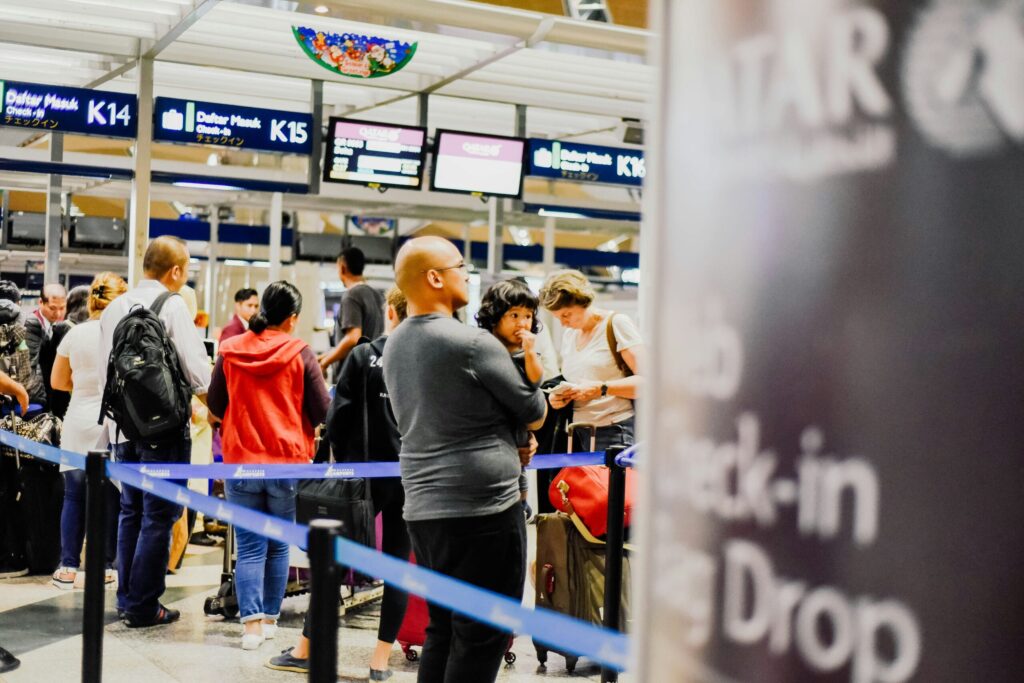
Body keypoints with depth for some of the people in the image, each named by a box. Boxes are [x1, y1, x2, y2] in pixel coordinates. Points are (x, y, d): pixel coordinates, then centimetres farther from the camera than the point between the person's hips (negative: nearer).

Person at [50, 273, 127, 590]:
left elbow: (57, 381, 11)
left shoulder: (74, 334, 1)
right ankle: (104, 567, 11)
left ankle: (68, 567, 11)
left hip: (78, 424, 2)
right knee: (110, 498, 6)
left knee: (74, 496, 10)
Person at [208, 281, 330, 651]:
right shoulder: (300, 353, -7)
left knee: (250, 546, 5)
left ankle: (251, 623, -3)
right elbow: (323, 412, -6)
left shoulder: (229, 350, 0)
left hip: (241, 462, 1)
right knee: (278, 544, 14)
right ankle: (270, 617, 22)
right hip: (289, 464, -1)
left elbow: (215, 405, 9)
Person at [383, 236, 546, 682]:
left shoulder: (395, 346, 10)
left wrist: (506, 444, 15)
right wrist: (521, 429, 18)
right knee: (483, 637, 0)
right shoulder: (472, 343, -15)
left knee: (443, 629, 15)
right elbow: (534, 413, -4)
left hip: (423, 508, 8)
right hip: (483, 508, -8)